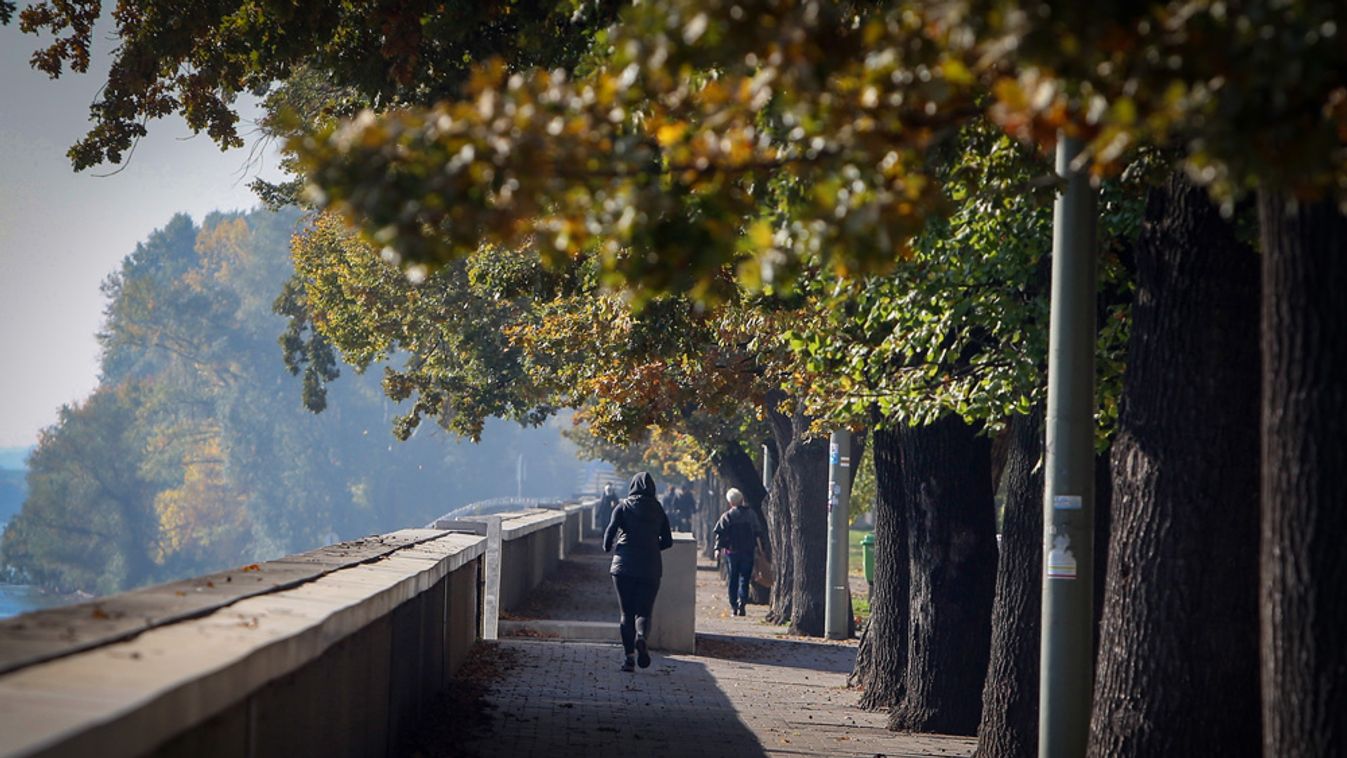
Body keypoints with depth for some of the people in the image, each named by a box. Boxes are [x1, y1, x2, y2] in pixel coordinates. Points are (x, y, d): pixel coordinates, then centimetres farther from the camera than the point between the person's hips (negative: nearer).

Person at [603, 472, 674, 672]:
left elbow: (611, 530, -8)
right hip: (650, 568, 1)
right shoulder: (658, 510, 7)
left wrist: (608, 548, 12)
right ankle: (641, 637, -27)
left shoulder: (623, 507, 1)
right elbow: (667, 541, 8)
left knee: (627, 612, 7)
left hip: (624, 565, -1)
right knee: (644, 611, 5)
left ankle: (629, 656, -2)